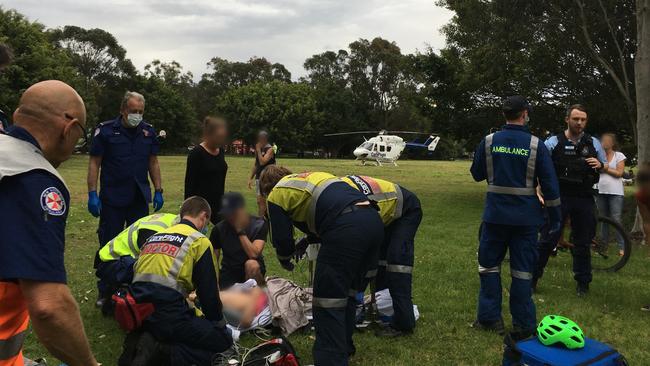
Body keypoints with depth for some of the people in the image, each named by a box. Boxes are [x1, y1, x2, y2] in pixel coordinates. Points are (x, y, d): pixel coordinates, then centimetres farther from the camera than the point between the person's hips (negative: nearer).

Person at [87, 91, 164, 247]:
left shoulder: (149, 131, 4)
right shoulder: (105, 130, -7)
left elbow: (153, 162, 10)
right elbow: (94, 163, -5)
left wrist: (158, 191, 6)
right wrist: (92, 194, -10)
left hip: (140, 198, 3)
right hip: (112, 198, -3)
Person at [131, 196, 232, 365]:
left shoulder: (155, 236, 21)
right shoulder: (199, 241, 1)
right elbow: (209, 293, 2)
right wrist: (219, 323, 21)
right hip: (168, 318, -7)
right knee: (223, 339, 7)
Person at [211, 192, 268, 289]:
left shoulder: (259, 225, -12)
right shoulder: (219, 229, -6)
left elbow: (254, 254, -24)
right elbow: (214, 261, -3)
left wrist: (240, 230, -25)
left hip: (251, 271, -1)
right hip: (229, 272, 1)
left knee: (251, 264, -35)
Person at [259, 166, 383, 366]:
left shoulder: (276, 195, 14)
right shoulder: (310, 177, 35)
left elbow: (282, 239, 15)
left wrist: (284, 260, 35)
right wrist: (307, 240, 47)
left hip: (347, 227, -8)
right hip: (374, 219, 8)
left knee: (328, 303, 2)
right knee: (348, 293, 23)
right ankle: (344, 348, 36)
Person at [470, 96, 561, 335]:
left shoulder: (489, 142, -3)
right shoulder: (535, 145, -6)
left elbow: (477, 174, 9)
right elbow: (550, 185, -5)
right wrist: (555, 217, 3)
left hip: (495, 214, 1)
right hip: (526, 217, 0)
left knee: (489, 265, 13)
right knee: (522, 270, 8)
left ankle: (490, 318, 16)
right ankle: (523, 324, 15)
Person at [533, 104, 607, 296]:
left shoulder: (593, 143, 8)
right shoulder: (553, 142, -1)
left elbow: (606, 166, 18)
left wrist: (599, 165, -6)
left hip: (584, 199, 3)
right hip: (559, 196, -2)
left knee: (583, 243, 10)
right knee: (547, 239, -2)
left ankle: (582, 282, 24)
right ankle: (532, 277, 9)